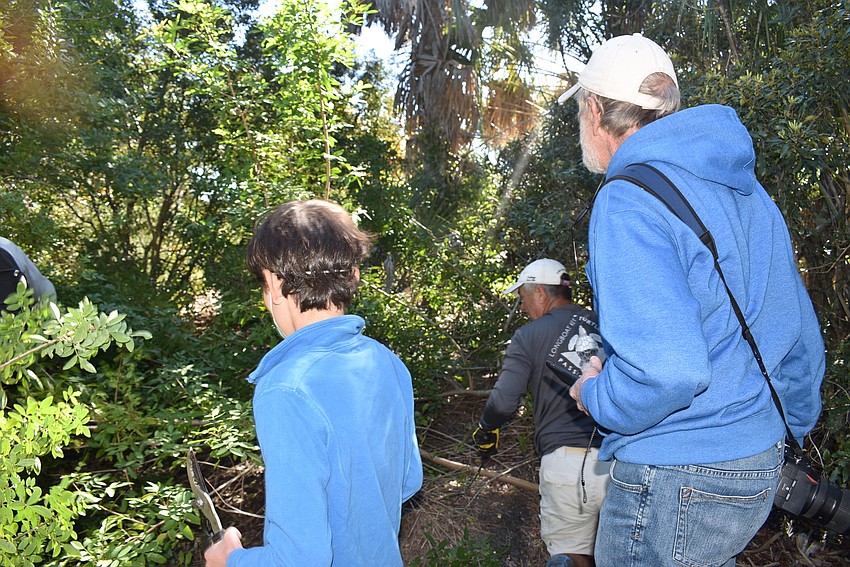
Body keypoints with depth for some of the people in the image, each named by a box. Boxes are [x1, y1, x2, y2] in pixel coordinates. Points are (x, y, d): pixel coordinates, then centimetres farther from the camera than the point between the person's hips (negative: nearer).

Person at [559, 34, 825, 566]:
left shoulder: (626, 201, -21)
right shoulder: (748, 191, 7)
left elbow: (666, 370, -31)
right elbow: (800, 337, 13)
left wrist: (594, 395, -11)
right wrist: (788, 430, 27)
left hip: (676, 482, -8)